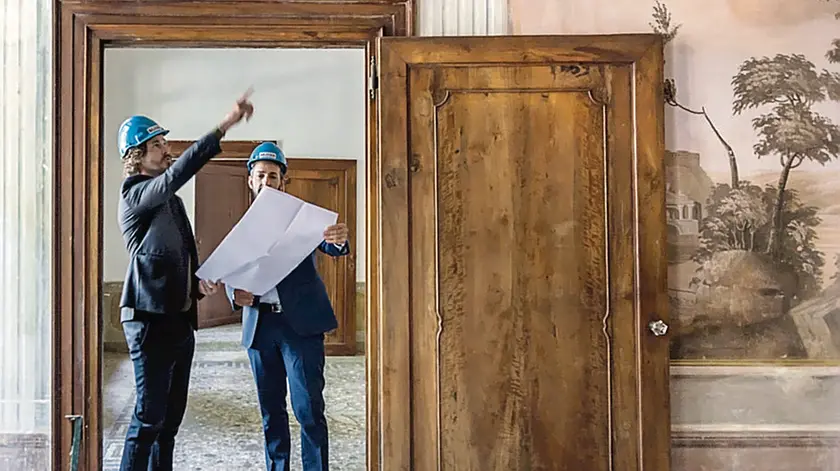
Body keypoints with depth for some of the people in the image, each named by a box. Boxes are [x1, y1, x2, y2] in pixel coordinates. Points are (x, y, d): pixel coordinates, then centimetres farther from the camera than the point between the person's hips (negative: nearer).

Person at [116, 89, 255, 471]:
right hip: (151, 317, -9)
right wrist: (225, 126, -35)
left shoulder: (170, 198, 18)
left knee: (171, 415, 13)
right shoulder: (135, 194, -8)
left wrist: (199, 283, 5)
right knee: (149, 416, -4)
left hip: (180, 316, 9)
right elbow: (179, 171, -29)